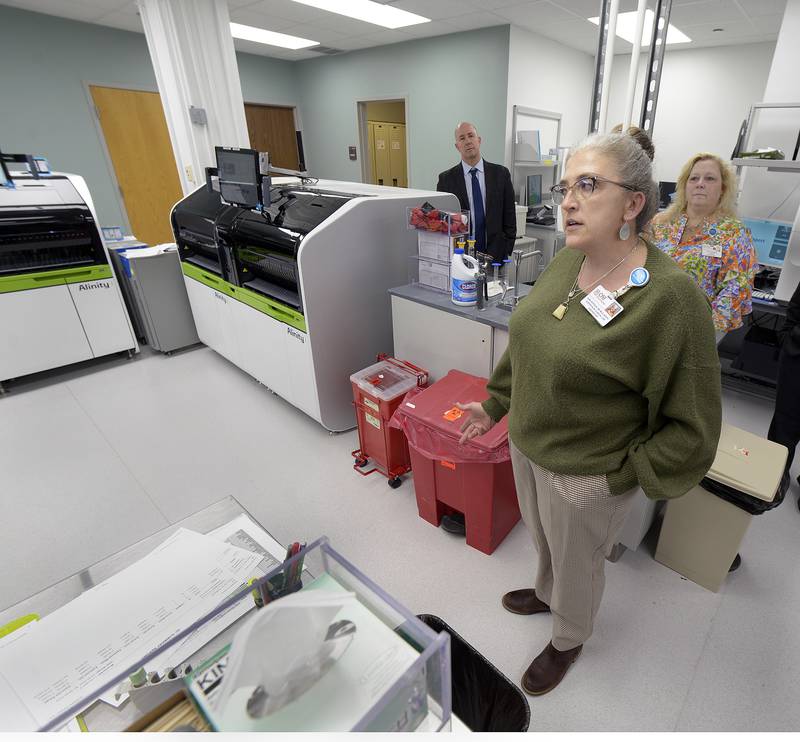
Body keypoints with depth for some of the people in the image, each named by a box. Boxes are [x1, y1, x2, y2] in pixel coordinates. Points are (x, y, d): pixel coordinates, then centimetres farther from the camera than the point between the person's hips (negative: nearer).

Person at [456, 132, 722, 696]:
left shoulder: (672, 296, -25)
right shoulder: (566, 261, -5)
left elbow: (693, 428, -18)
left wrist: (622, 475, -15)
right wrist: (494, 405, 9)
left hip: (587, 474, -5)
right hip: (526, 444, 6)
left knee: (577, 562, 22)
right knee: (544, 539, 31)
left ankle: (568, 641, 53)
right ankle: (546, 594, 62)